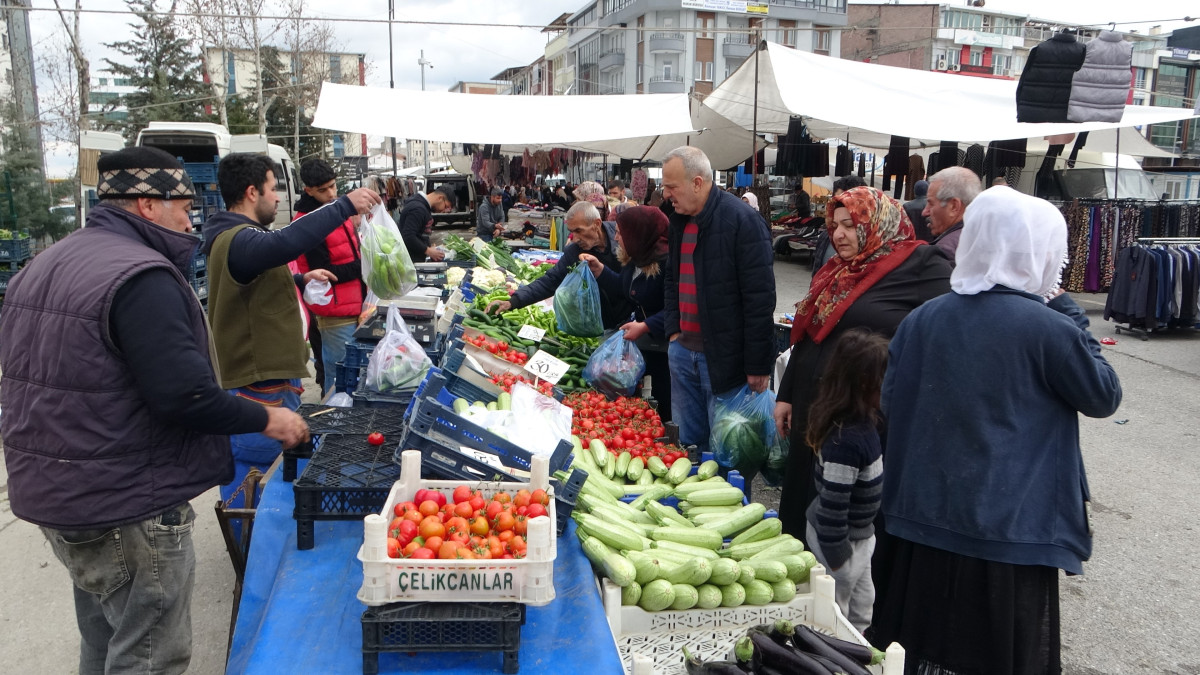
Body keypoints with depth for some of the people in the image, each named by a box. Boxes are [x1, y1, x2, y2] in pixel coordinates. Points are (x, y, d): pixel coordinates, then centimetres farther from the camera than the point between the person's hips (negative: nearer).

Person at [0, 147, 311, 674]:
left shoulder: (44, 266, 11)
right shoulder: (141, 277, -21)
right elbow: (184, 395, -27)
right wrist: (267, 420, -14)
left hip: (50, 493, 10)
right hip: (125, 507, -10)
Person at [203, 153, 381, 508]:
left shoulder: (234, 236, 18)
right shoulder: (238, 240, -19)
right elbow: (284, 242, -41)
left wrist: (300, 280, 24)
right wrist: (344, 205, -37)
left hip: (270, 380, 11)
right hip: (256, 387, -11)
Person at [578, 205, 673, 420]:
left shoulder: (667, 260, -23)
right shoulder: (636, 259, 6)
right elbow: (622, 289, 21)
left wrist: (645, 326, -28)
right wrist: (598, 268, 12)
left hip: (664, 347, -9)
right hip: (639, 341, 9)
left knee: (665, 408, 2)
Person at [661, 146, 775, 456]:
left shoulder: (741, 220, -16)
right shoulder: (679, 221, 10)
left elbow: (760, 297, -18)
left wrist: (758, 365, -18)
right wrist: (673, 329, 9)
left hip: (723, 357, -7)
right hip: (682, 349, 8)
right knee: (687, 441, 17)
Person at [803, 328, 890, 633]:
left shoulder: (862, 421, -3)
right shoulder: (846, 439, -33)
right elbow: (832, 505, -29)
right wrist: (837, 557, -20)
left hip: (860, 535, 9)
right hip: (841, 539, -9)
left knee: (862, 608, 24)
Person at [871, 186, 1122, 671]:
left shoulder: (922, 319, -2)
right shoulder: (1048, 328, -17)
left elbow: (891, 405, 5)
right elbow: (1104, 397, -2)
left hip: (926, 520, 5)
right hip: (1010, 530, -4)